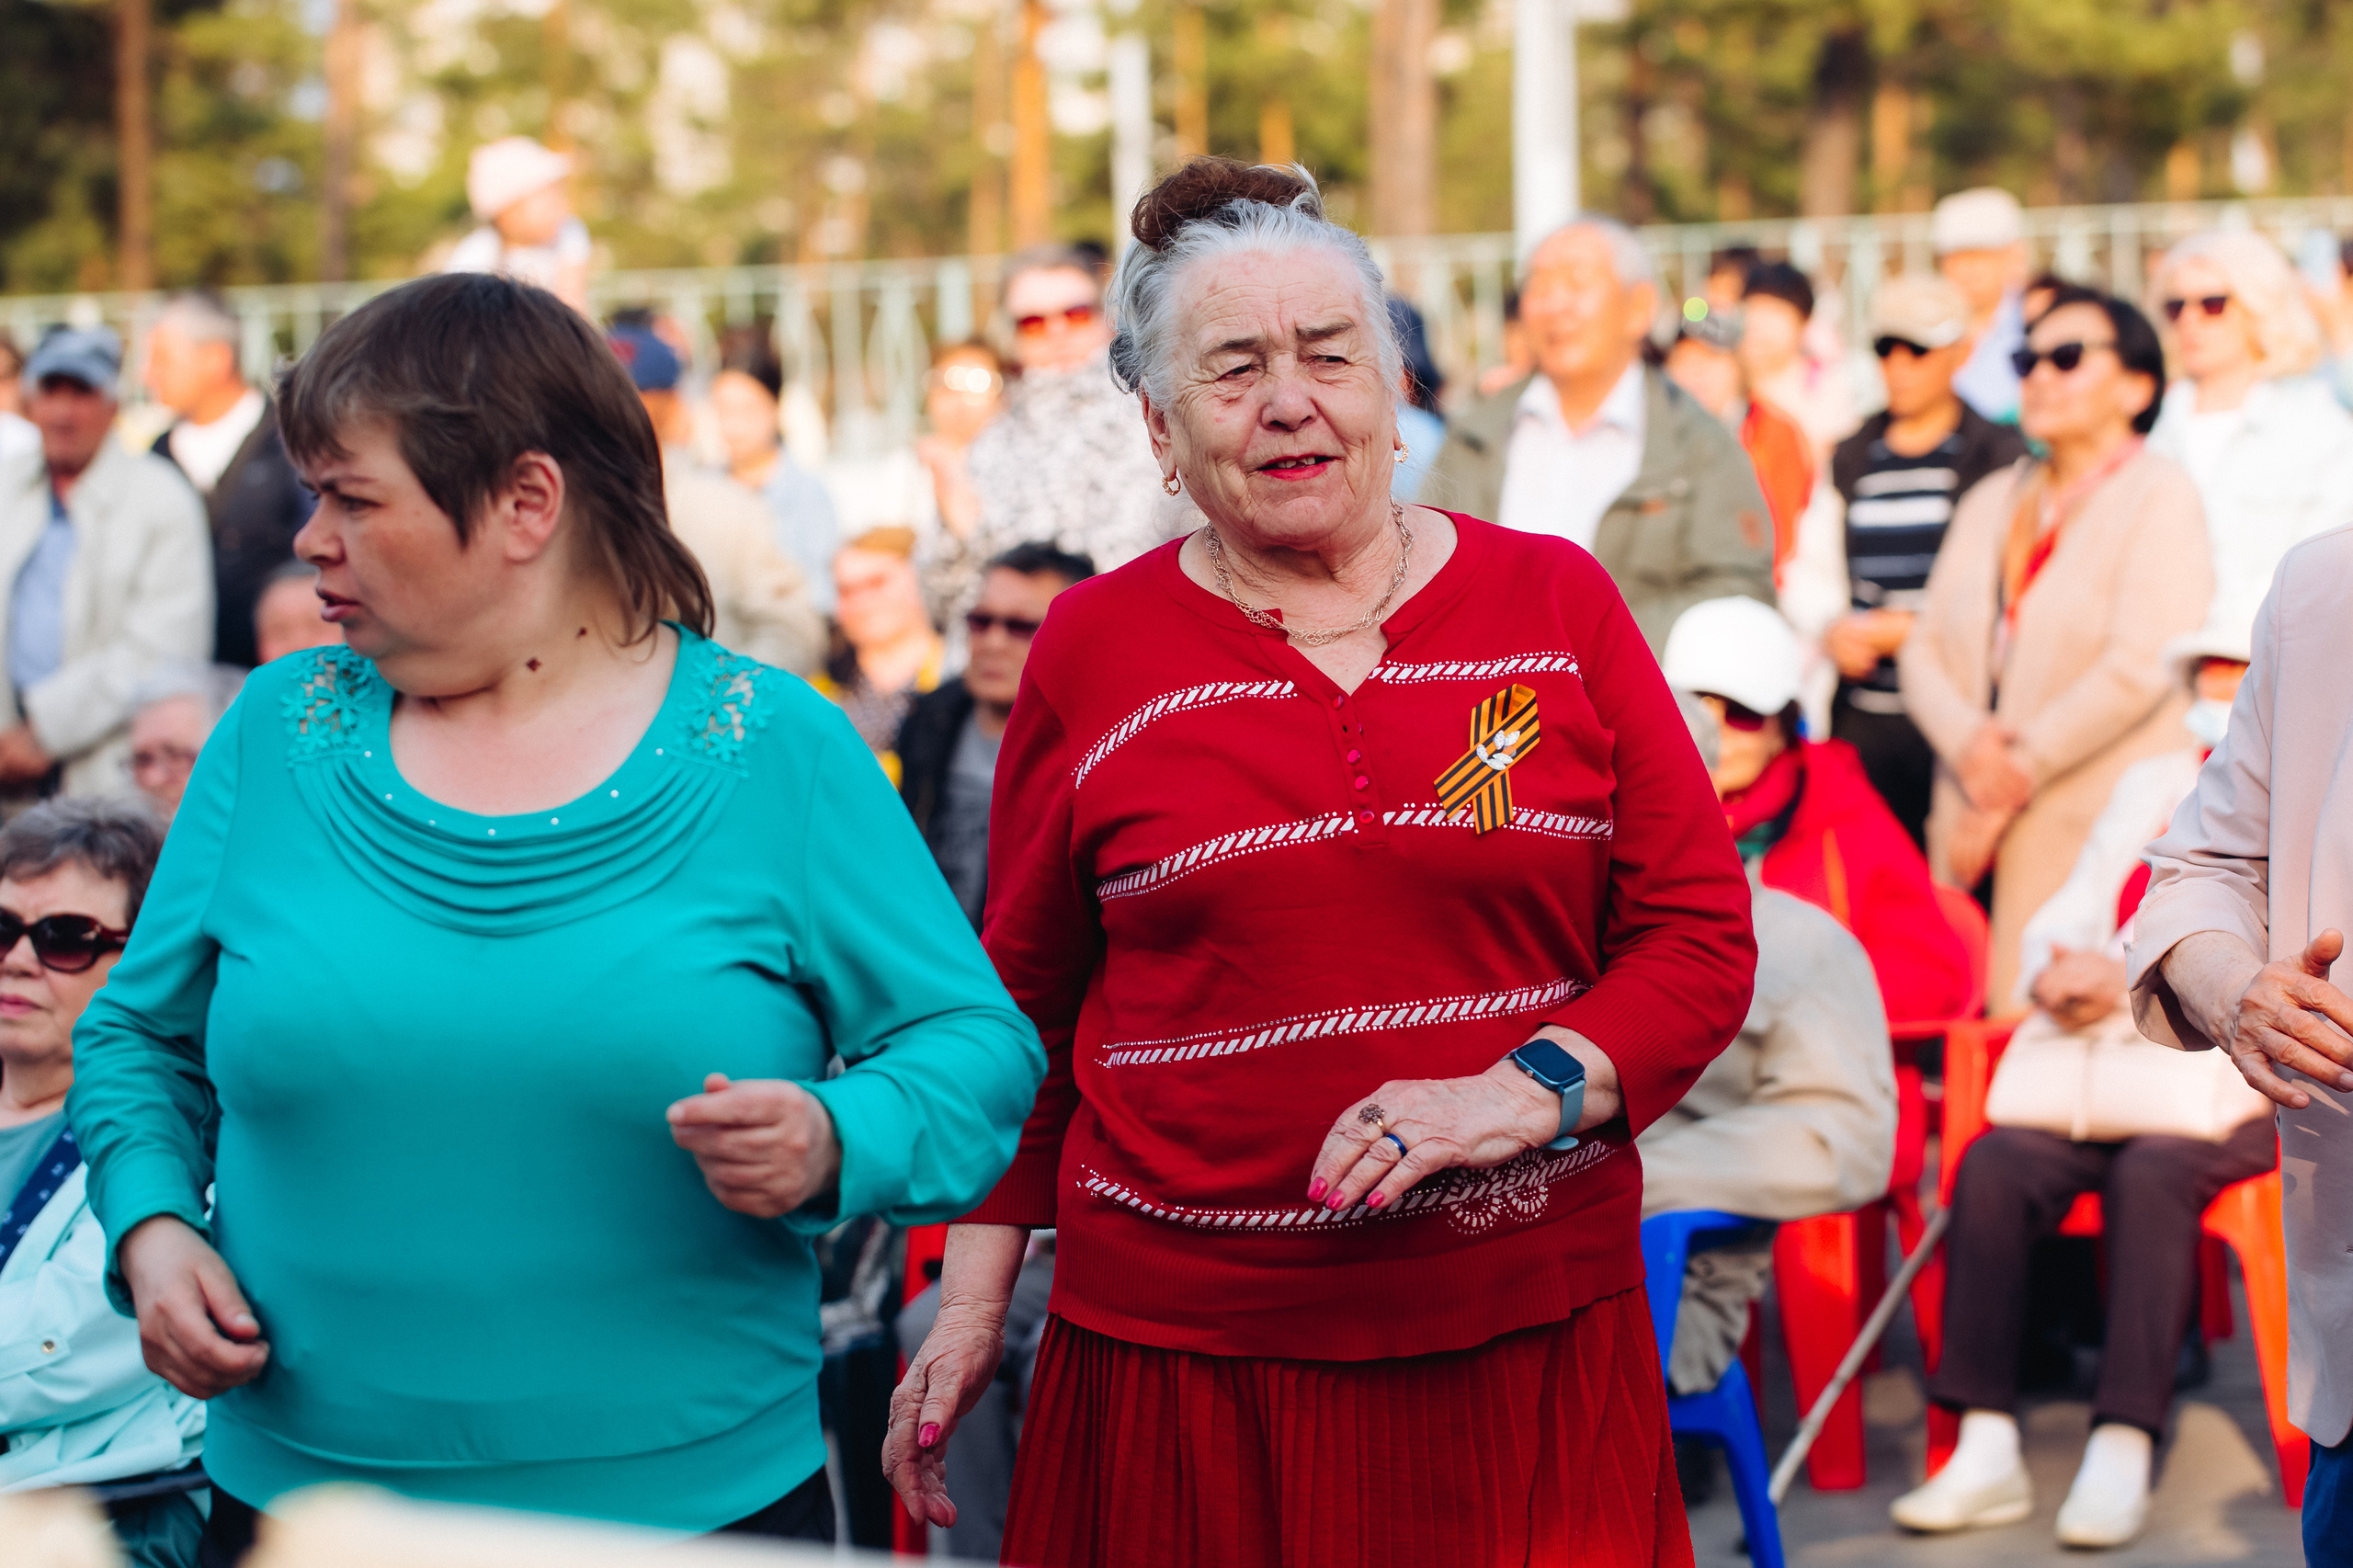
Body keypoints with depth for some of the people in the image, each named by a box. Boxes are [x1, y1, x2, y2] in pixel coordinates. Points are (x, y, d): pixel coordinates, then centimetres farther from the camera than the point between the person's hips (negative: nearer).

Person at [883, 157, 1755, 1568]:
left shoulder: (1558, 604, 3)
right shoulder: (1094, 652, 3)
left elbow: (1702, 941, 3)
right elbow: (1028, 1004, 11)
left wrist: (1526, 1091, -14)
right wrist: (975, 1299, 7)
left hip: (1528, 1334, 1)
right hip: (1189, 1358, 0)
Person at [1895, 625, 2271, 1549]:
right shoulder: (2148, 787, 26)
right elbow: (2064, 922, 21)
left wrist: (2131, 977, -14)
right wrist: (2055, 973, -4)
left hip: (2229, 1086, -4)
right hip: (2094, 1077, 4)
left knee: (2151, 1170, -34)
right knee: (1993, 1166, -23)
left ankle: (2122, 1452, -30)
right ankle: (1987, 1451, -24)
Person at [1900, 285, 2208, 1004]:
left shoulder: (2159, 495, 1)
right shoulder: (1991, 501, 20)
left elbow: (2140, 666, -12)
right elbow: (1924, 647, 13)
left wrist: (2022, 766, -10)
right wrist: (1969, 743, -8)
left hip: (2094, 833, -6)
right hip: (1973, 823, 6)